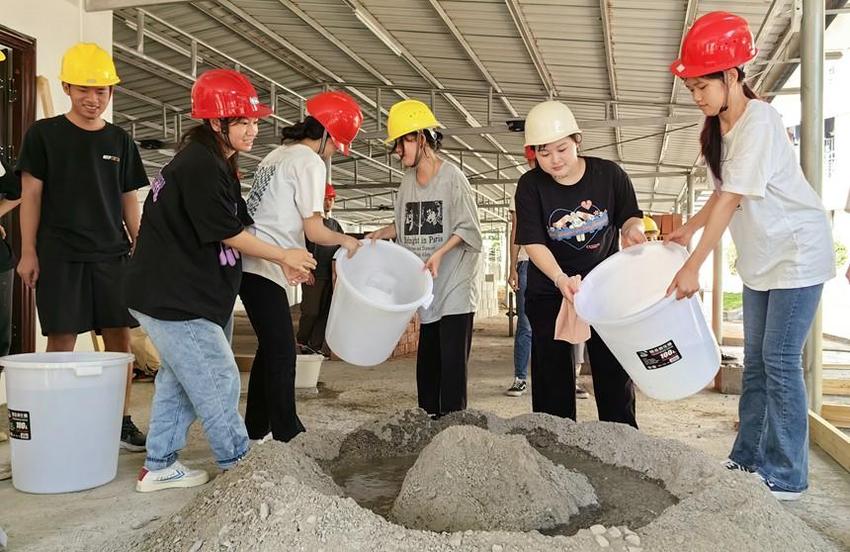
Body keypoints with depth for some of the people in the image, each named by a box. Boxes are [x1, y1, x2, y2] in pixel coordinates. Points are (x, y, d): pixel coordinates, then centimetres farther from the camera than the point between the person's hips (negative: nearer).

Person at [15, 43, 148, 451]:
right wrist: (28, 252, -4)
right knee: (62, 340, -3)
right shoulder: (44, 134, 3)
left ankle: (121, 421, 12)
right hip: (59, 255, -3)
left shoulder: (120, 141, 11)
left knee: (119, 338, 2)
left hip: (112, 254, 3)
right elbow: (31, 195, 2)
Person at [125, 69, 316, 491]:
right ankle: (239, 467, 13)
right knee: (218, 381, -1)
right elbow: (229, 234, -17)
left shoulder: (216, 164, 12)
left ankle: (159, 467, 28)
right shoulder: (200, 165, -20)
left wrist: (282, 261, 6)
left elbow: (238, 228, 14)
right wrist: (284, 255, -6)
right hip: (174, 297, -11)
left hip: (175, 293, 11)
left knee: (179, 378, 18)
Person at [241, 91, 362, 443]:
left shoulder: (279, 154, 19)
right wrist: (345, 240, 2)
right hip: (263, 268, -10)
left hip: (248, 263, 10)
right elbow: (314, 231, -15)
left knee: (270, 347, 16)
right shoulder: (310, 163, -10)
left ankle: (256, 429, 25)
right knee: (282, 351, -4)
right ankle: (286, 433, 2)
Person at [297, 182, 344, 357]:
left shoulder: (335, 224, 18)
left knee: (325, 312, 2)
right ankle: (302, 342, 10)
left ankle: (315, 346, 8)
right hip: (313, 274, -5)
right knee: (311, 311, -6)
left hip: (330, 276, 5)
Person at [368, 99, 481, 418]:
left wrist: (439, 253, -21)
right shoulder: (408, 181, 10)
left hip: (455, 284, -6)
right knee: (426, 356, 11)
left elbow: (468, 228, -10)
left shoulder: (452, 177, -10)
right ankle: (428, 417, 21)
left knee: (452, 358, -4)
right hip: (428, 287, 7)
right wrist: (383, 233, 1)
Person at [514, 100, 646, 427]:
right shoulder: (530, 186, -9)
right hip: (549, 290, 0)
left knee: (614, 369, 6)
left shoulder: (609, 174, -7)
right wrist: (560, 279, -31)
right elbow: (533, 242, -15)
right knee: (552, 371, 6)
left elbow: (630, 217, 6)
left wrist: (632, 229, -18)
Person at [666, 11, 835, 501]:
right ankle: (748, 459, 21)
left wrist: (694, 267, -28)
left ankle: (785, 476, 4)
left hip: (797, 252, -9)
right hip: (760, 257, 9)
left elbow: (731, 201, -27)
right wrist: (688, 228, -2)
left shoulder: (758, 121, -23)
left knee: (780, 361, -7)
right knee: (756, 360, 11)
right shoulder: (719, 126, 3)